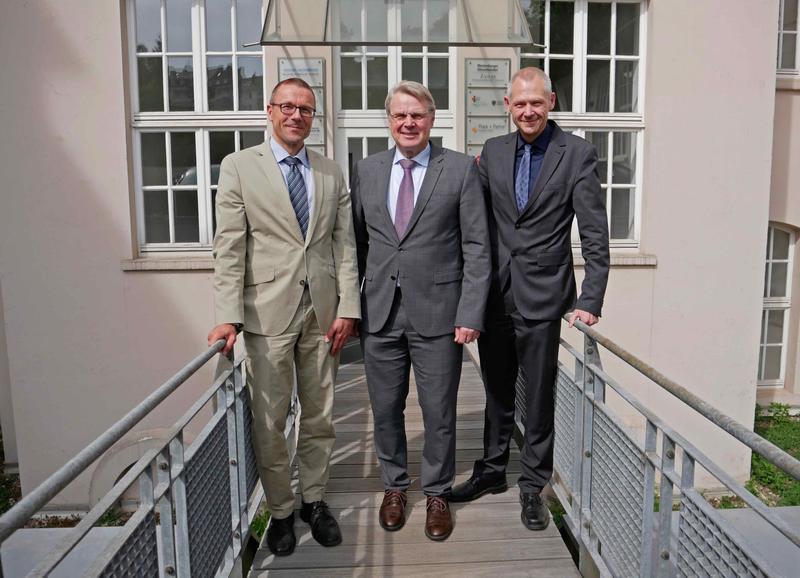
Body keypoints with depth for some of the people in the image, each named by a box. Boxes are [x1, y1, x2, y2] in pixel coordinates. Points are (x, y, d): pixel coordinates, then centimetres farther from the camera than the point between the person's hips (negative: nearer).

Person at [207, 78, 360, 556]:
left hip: (324, 311, 3)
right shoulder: (239, 167, 1)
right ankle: (281, 510, 23)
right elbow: (229, 247, -4)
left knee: (320, 416, 12)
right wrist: (229, 316, -12)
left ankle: (315, 500, 29)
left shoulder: (332, 174, 10)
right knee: (270, 421, 5)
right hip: (268, 312, -3)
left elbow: (345, 245, 7)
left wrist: (348, 308, -2)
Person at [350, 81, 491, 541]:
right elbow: (358, 241, 10)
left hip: (437, 312, -3)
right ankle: (395, 485, 36)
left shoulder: (461, 169, -3)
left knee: (439, 412, 9)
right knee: (386, 408, 14)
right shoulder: (367, 170, 7)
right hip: (379, 312, 3)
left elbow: (477, 247, -4)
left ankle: (437, 493, 31)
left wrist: (470, 313, -10)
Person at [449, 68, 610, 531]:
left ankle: (533, 486, 27)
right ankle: (492, 471, 36)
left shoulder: (577, 154, -6)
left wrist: (590, 302, -16)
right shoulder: (493, 151, 7)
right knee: (497, 391, 18)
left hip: (542, 295, -4)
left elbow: (595, 235, -9)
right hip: (495, 295, 4)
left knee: (539, 398, 8)